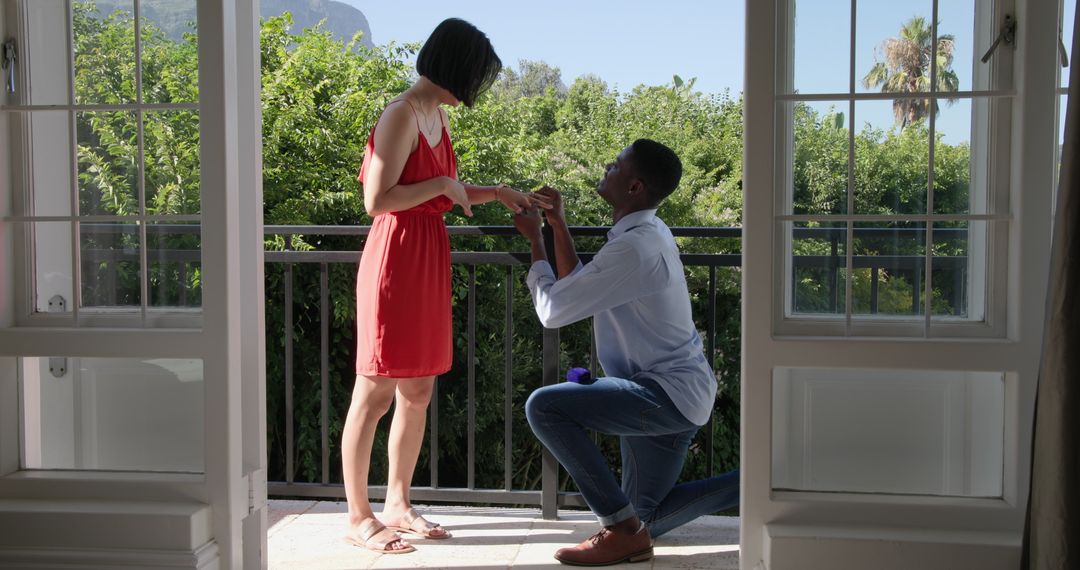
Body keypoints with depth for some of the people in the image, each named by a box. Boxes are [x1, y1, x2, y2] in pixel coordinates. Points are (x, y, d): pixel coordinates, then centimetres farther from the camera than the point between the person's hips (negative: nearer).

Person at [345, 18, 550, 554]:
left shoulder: (437, 115, 15)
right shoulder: (402, 114, -14)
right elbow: (377, 200, -20)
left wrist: (497, 192, 17)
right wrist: (442, 185, -15)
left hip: (428, 261, 9)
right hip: (395, 258, -9)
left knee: (417, 393, 13)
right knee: (375, 393, -2)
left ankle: (398, 504, 24)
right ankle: (359, 518, 7)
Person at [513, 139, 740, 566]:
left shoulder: (634, 247, -23)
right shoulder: (646, 231, 8)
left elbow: (552, 309, -19)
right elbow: (577, 287, 17)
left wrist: (534, 238, -6)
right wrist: (558, 225, 9)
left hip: (668, 395, -10)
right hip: (670, 391, 10)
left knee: (544, 407, -21)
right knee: (648, 521, 17)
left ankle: (623, 531, -13)